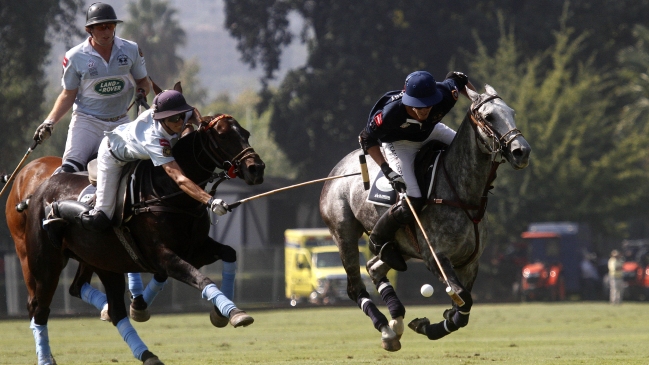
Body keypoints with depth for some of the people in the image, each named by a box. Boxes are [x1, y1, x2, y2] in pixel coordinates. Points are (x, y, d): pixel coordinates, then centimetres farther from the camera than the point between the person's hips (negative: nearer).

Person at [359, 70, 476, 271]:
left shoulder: (446, 95, -33)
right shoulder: (392, 112, -41)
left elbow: (458, 79, -7)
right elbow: (367, 140, -24)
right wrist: (387, 170, -31)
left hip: (430, 132, 5)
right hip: (399, 144, -5)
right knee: (412, 203, -19)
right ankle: (379, 241, 8)